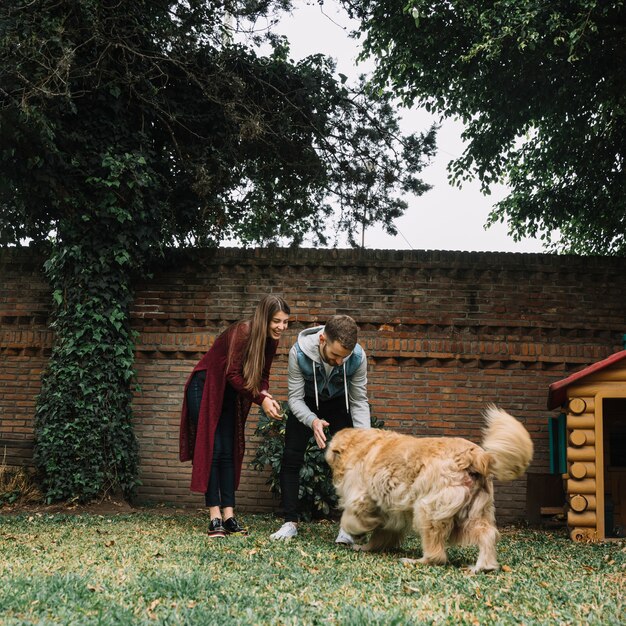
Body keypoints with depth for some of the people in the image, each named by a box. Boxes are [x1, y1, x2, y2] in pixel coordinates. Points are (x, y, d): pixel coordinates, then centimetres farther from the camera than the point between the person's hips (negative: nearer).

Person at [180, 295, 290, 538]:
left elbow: (262, 376, 3)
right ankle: (215, 517, -7)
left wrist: (267, 395, -19)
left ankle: (229, 515, 2)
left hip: (228, 395, 7)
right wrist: (261, 399, -34)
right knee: (211, 450, -8)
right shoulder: (242, 332, -27)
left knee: (229, 453, 2)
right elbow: (233, 374, -30)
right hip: (204, 388, -7)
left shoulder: (271, 341, -4)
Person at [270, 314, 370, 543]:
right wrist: (313, 421, -47)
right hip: (305, 403, 0)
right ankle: (290, 522, 3)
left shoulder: (357, 356, -33)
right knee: (291, 459, -6)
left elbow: (359, 401, -20)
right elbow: (295, 398, -27)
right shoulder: (299, 353, -37)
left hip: (339, 403, 0)